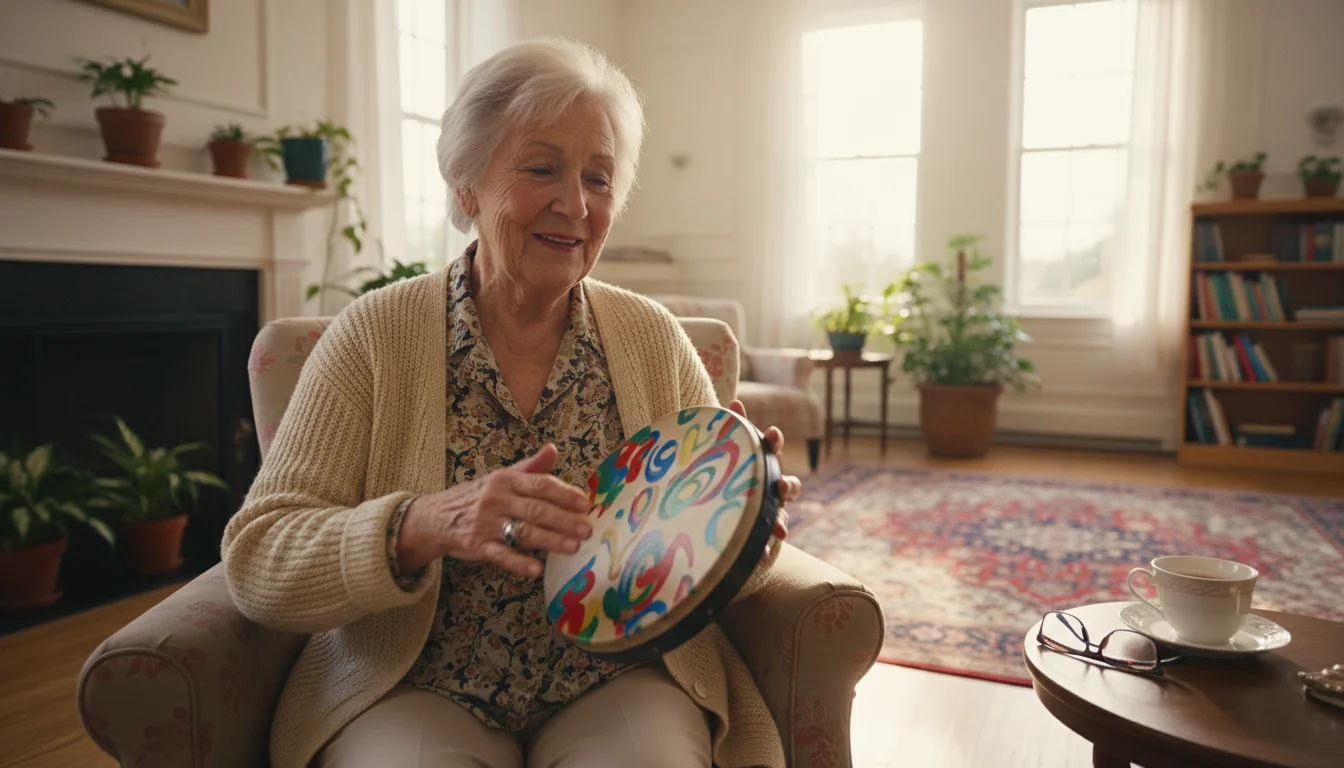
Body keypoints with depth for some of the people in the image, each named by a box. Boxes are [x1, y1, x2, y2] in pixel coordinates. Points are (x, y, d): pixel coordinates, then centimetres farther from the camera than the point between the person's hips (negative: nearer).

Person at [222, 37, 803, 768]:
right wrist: (424, 524, -26)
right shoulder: (373, 336, -6)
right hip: (415, 690, -1)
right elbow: (255, 564, -9)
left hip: (623, 682, 2)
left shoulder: (654, 337, 0)